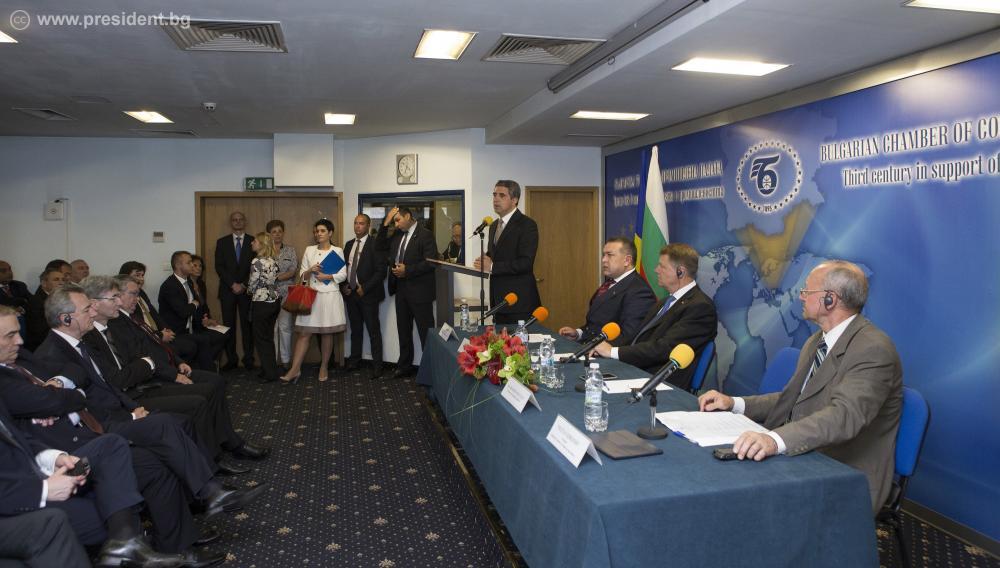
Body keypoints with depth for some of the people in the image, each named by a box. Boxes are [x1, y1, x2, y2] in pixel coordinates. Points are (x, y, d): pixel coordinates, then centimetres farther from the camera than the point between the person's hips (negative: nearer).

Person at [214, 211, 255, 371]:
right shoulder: (222, 242, 9)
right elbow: (219, 267, 2)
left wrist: (243, 285, -8)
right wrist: (233, 284, -9)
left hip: (247, 290, -1)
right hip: (227, 290, 1)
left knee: (247, 324, -1)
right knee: (229, 325, 1)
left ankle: (248, 359, 3)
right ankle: (231, 359, 6)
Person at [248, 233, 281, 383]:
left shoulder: (257, 262, -16)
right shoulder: (274, 260, 4)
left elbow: (252, 285, -12)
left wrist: (249, 291, 10)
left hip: (261, 304, -7)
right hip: (274, 302, 7)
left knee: (261, 339, 4)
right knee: (268, 338, 16)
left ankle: (270, 373, 6)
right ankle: (269, 369, 23)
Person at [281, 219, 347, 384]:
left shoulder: (337, 251, 2)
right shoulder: (309, 250, 10)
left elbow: (343, 275, -2)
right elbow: (302, 274, 9)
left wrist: (327, 276, -15)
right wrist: (310, 271, -11)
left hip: (330, 296, -2)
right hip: (311, 295, 2)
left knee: (327, 333, 5)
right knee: (304, 332, -2)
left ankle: (324, 368, 17)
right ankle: (295, 369, -1)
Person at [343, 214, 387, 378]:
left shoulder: (375, 244, -8)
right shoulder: (349, 244, 13)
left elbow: (381, 271, -12)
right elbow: (344, 267, 18)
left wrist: (364, 288, -14)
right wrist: (344, 285, 2)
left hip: (368, 294, -6)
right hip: (350, 293, 6)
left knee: (374, 331, -1)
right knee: (355, 329, 14)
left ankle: (377, 365, 5)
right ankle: (355, 360, 25)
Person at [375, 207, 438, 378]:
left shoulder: (425, 235, -10)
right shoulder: (397, 235, 12)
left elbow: (431, 262, -17)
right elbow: (380, 246, 14)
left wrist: (407, 270, -17)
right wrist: (386, 224, 4)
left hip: (419, 290, -8)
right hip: (401, 289, 8)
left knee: (425, 331, -2)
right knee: (403, 330, 16)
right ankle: (405, 365, 29)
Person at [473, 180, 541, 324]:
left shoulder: (527, 225, -10)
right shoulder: (494, 225, 16)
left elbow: (525, 263, -18)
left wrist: (492, 267, -19)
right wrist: (484, 261, 1)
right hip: (498, 300, 7)